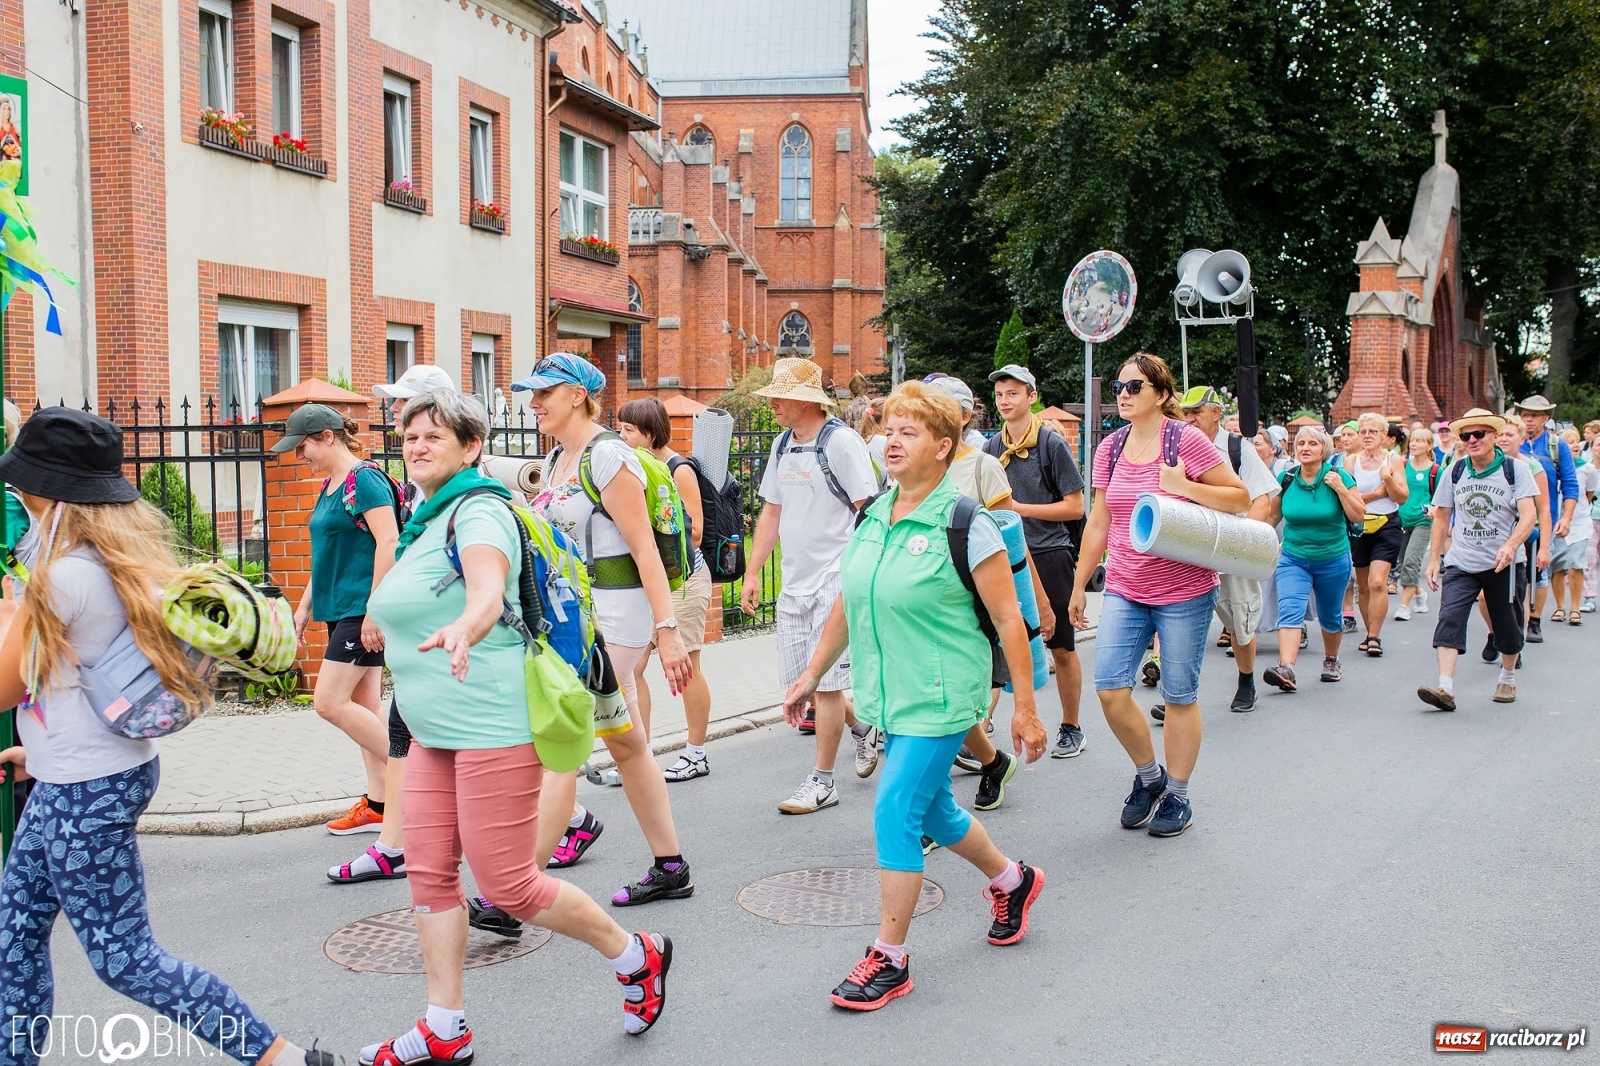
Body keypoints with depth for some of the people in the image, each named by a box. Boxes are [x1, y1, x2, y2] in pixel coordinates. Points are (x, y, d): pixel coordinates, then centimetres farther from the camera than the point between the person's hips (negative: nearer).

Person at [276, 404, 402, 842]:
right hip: (339, 609, 10)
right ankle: (378, 803, 16)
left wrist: (374, 611, -23)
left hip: (363, 609, -10)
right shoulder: (329, 485, 16)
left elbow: (388, 544, -20)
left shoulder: (364, 478, -13)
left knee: (331, 702, -10)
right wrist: (304, 607, 24)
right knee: (364, 705, 10)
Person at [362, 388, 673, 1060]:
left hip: (495, 722, -9)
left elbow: (488, 590, -37)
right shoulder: (426, 520, 14)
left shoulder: (479, 509, -15)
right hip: (435, 729, 9)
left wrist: (462, 629, -56)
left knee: (507, 884, -4)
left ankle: (636, 958, 18)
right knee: (429, 873, 8)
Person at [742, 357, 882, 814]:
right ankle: (861, 728, 36)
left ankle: (822, 781, 9)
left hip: (834, 581, -8)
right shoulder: (781, 446, 12)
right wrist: (753, 573, 14)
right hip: (794, 583, 8)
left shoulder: (841, 443, -11)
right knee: (797, 680, 12)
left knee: (825, 682, -3)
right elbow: (771, 512, 18)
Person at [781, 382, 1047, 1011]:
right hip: (889, 694, 7)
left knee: (896, 813, -9)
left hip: (940, 699, -7)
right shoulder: (872, 518, 5)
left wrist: (1025, 709, -13)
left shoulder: (964, 524, -15)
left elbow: (1008, 619, -13)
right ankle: (1012, 881, 46)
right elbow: (846, 604, 15)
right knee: (932, 809, 18)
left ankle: (890, 960, 7)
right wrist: (811, 675, 17)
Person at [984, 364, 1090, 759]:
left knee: (1061, 648, 7)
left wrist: (1020, 508, -16)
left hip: (1050, 555, -4)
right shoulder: (991, 447, 7)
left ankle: (1071, 729, 20)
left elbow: (1075, 507, -10)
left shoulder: (1052, 443, -7)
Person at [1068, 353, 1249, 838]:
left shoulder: (1187, 440, -8)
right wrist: (1079, 585, 15)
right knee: (1110, 688, -5)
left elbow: (1240, 497, -5)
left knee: (1180, 696, 5)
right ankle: (1148, 775, 20)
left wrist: (1184, 486, -20)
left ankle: (1177, 796, 22)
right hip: (1124, 590, 4)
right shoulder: (1110, 448, 7)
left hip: (1184, 591, -4)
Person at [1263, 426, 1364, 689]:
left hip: (1333, 560, 0)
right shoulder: (1287, 479, -4)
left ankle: (1331, 661, 41)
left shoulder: (1339, 477, -8)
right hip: (1293, 559, 0)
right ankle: (1286, 670, -32)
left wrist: (1340, 489, -21)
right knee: (1289, 611, -20)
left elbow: (1358, 515, -10)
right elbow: (1274, 515, 9)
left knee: (1329, 617, 16)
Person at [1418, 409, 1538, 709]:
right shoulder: (1455, 473, 4)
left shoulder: (1514, 469, -5)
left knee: (1507, 625, 11)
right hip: (1460, 562, 2)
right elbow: (1441, 518, 11)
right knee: (1449, 619, -15)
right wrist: (1434, 558, 7)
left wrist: (1510, 546, -30)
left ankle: (1507, 678, 36)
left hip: (1502, 563, -1)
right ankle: (1445, 689, -22)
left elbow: (1528, 515, -14)